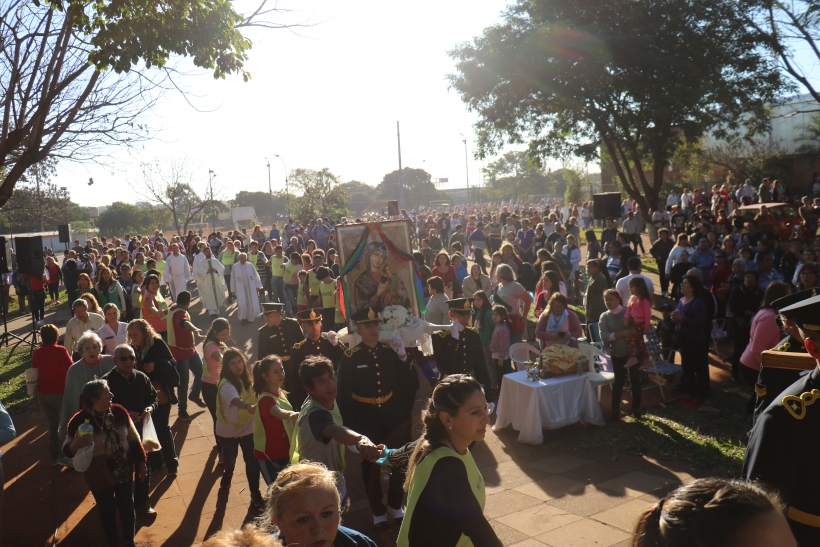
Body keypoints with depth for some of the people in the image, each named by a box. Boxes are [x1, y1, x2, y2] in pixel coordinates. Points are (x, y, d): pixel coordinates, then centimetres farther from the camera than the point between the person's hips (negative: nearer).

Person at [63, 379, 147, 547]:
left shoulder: (119, 412, -10)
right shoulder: (79, 421, -18)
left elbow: (134, 440, 1)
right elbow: (67, 451, -9)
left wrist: (141, 462, 5)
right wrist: (75, 445, -31)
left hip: (124, 472, 3)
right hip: (99, 476, -3)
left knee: (127, 507, 16)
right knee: (107, 511, 13)